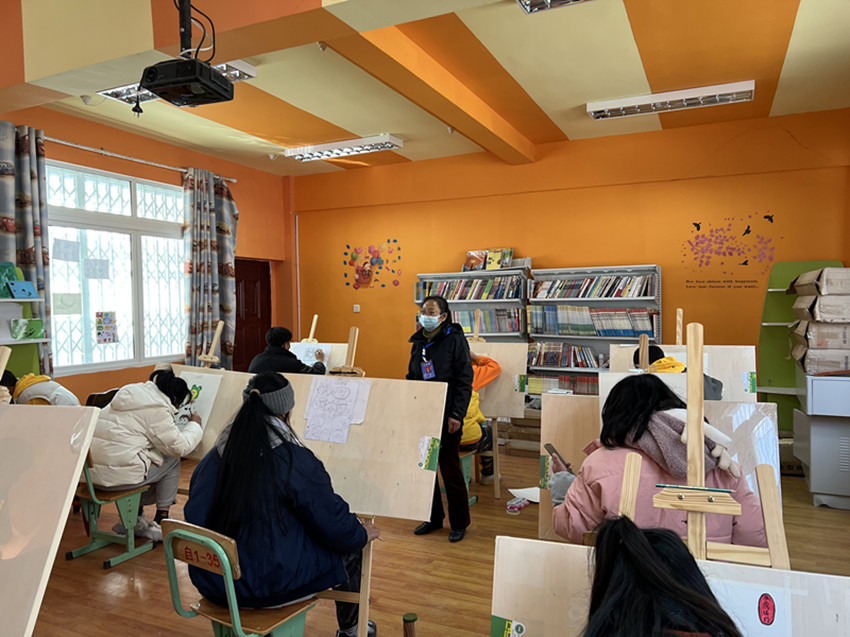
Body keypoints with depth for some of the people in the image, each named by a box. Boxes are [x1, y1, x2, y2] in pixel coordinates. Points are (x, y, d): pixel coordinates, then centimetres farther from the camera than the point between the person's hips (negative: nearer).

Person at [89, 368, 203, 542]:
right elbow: (178, 446, -8)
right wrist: (194, 425, 7)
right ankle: (160, 524, 12)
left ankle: (136, 519, 27)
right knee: (172, 461, 8)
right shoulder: (157, 409, -12)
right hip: (117, 475, -9)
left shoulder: (132, 393, 17)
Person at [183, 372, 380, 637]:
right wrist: (362, 534, 9)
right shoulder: (296, 460, -21)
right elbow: (334, 524, -13)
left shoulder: (214, 456, -3)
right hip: (269, 587, -6)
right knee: (351, 550, 16)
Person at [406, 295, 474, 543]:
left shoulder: (455, 340, -8)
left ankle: (459, 523, 19)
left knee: (450, 469, 2)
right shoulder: (418, 342, 11)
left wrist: (456, 415, -16)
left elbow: (464, 381, -11)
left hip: (446, 417, -6)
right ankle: (433, 517, 28)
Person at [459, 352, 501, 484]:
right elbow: (495, 367, 0)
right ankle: (487, 475, 48)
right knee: (489, 435, 31)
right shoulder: (469, 373, -13)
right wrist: (474, 357, 12)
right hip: (468, 439, -4)